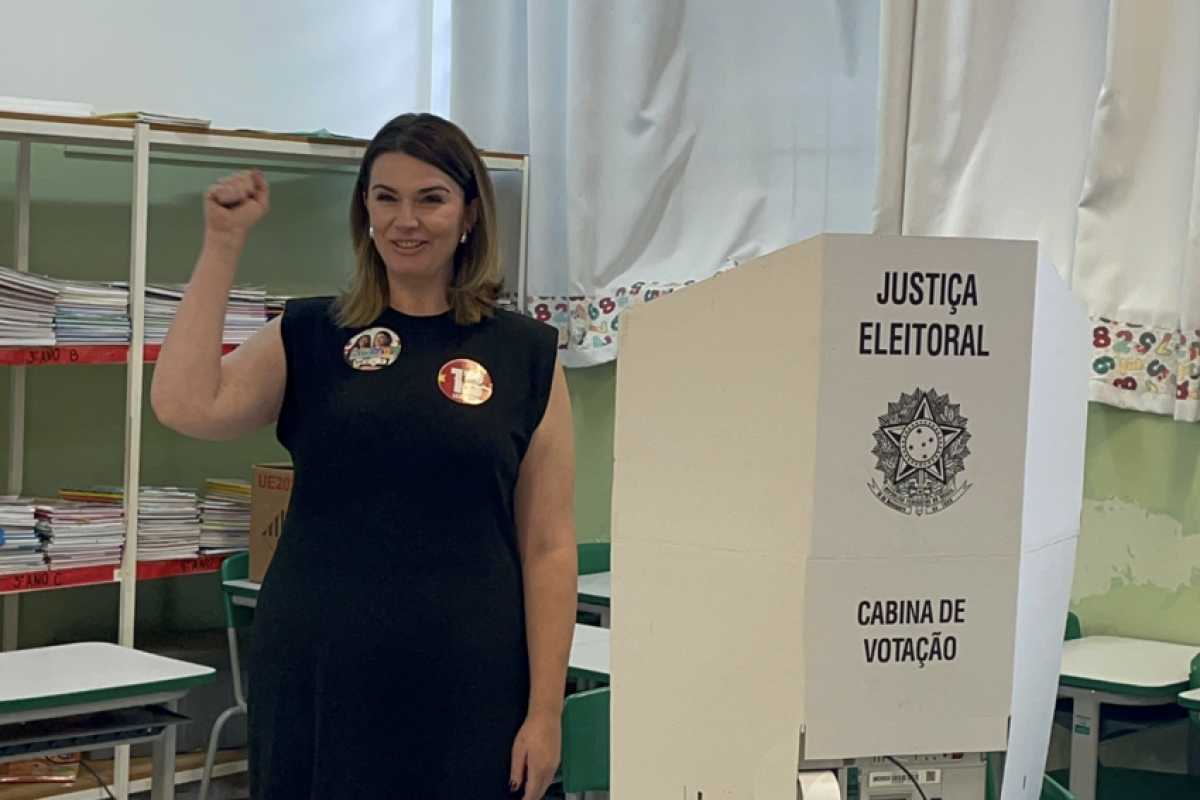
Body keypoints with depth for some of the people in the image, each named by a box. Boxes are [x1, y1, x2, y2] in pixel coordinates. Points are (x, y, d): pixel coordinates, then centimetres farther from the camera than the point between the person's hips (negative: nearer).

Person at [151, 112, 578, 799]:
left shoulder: (526, 354, 2)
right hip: (313, 679, 1)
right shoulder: (308, 337, 6)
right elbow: (185, 407, -12)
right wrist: (224, 245, -8)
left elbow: (549, 546, 0)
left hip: (465, 690, -1)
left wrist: (546, 710, -5)